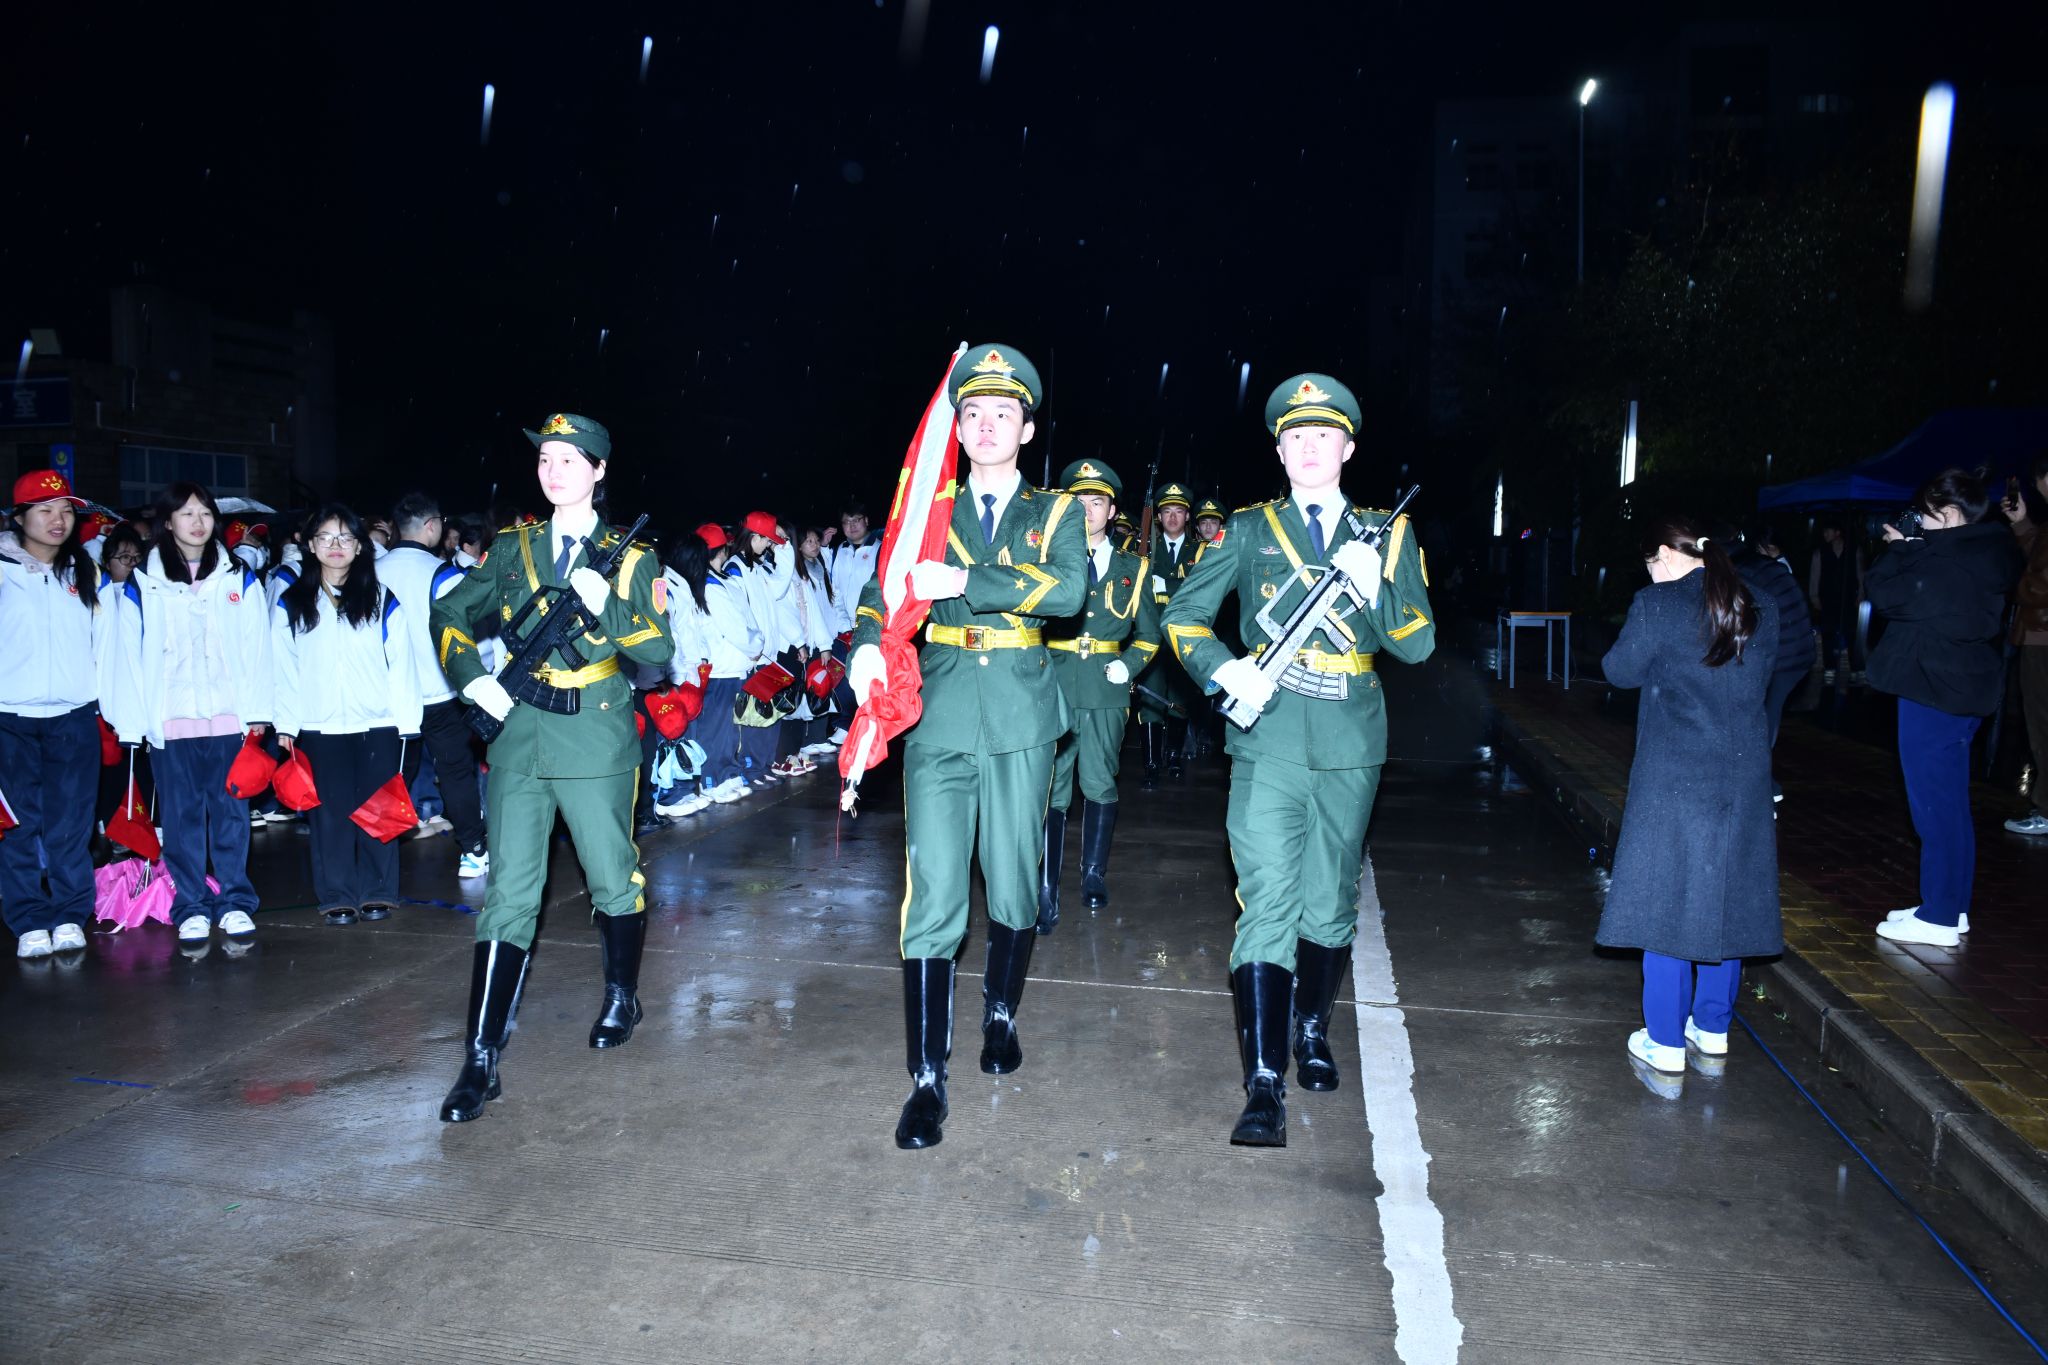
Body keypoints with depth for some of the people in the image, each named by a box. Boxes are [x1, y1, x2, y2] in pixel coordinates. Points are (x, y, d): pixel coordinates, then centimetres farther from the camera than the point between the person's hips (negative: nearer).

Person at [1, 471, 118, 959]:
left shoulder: (89, 577, 11)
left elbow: (104, 644, 12)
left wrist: (101, 696, 6)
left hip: (74, 719, 1)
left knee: (70, 824, 1)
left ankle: (70, 916, 11)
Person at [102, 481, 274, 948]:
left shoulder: (240, 578, 6)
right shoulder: (141, 585, 5)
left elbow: (256, 647, 3)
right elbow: (130, 656, 2)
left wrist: (256, 711, -3)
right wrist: (133, 721, -3)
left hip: (228, 717, 0)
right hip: (170, 721, 0)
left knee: (230, 810, 5)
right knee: (181, 814, 5)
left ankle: (235, 901, 13)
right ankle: (191, 906, 13)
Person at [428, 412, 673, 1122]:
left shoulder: (630, 558, 3)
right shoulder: (513, 547, 10)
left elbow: (660, 653, -3)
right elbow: (449, 614, 18)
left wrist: (604, 604, -17)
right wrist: (474, 679, 3)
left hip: (597, 743, -2)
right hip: (518, 737, 2)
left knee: (614, 880, 10)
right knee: (509, 894, -2)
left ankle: (621, 996, 37)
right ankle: (481, 1059, 0)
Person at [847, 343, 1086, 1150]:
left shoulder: (1055, 512, 8)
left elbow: (1069, 590, -11)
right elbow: (881, 591, 5)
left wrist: (965, 582, -18)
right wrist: (867, 646, -16)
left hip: (1020, 719, 0)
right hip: (941, 717, 0)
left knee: (1014, 886, 10)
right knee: (933, 897, -6)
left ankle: (1000, 1016, 36)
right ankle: (927, 1079, 1)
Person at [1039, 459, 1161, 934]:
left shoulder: (1134, 569, 12)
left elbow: (1148, 635, 16)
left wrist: (1126, 665, -1)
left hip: (1106, 689, 2)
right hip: (1054, 685, -2)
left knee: (1100, 783, 9)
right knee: (1051, 788, -6)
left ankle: (1094, 873, 24)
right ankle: (1045, 892, -5)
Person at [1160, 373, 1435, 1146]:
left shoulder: (1387, 535, 10)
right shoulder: (1248, 530, 7)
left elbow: (1419, 644, 4)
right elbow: (1183, 615, 6)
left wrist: (1374, 589, -14)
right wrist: (1225, 670, -13)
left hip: (1350, 747, 2)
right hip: (1269, 742, -2)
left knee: (1329, 907, 12)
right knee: (1267, 906, -10)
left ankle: (1312, 1030, 37)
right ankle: (1264, 1087, -7)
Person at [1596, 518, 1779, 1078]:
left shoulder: (1658, 604, -12)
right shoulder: (1760, 609, 5)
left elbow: (1621, 670, -2)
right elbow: (1761, 678, 17)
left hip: (1673, 777, -5)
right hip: (1743, 777, 5)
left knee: (1667, 899, 4)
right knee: (1724, 897, 16)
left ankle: (1666, 1042, 9)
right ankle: (1713, 1027, 27)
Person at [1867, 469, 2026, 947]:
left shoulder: (1950, 565, -20)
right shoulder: (1983, 558, 9)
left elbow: (1886, 595, -16)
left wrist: (1897, 550, -2)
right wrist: (1908, 551, 7)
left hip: (1933, 695, -10)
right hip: (1964, 694, 10)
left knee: (1935, 806, -3)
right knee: (1950, 805, 16)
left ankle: (1939, 918, 3)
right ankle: (1953, 908, 25)